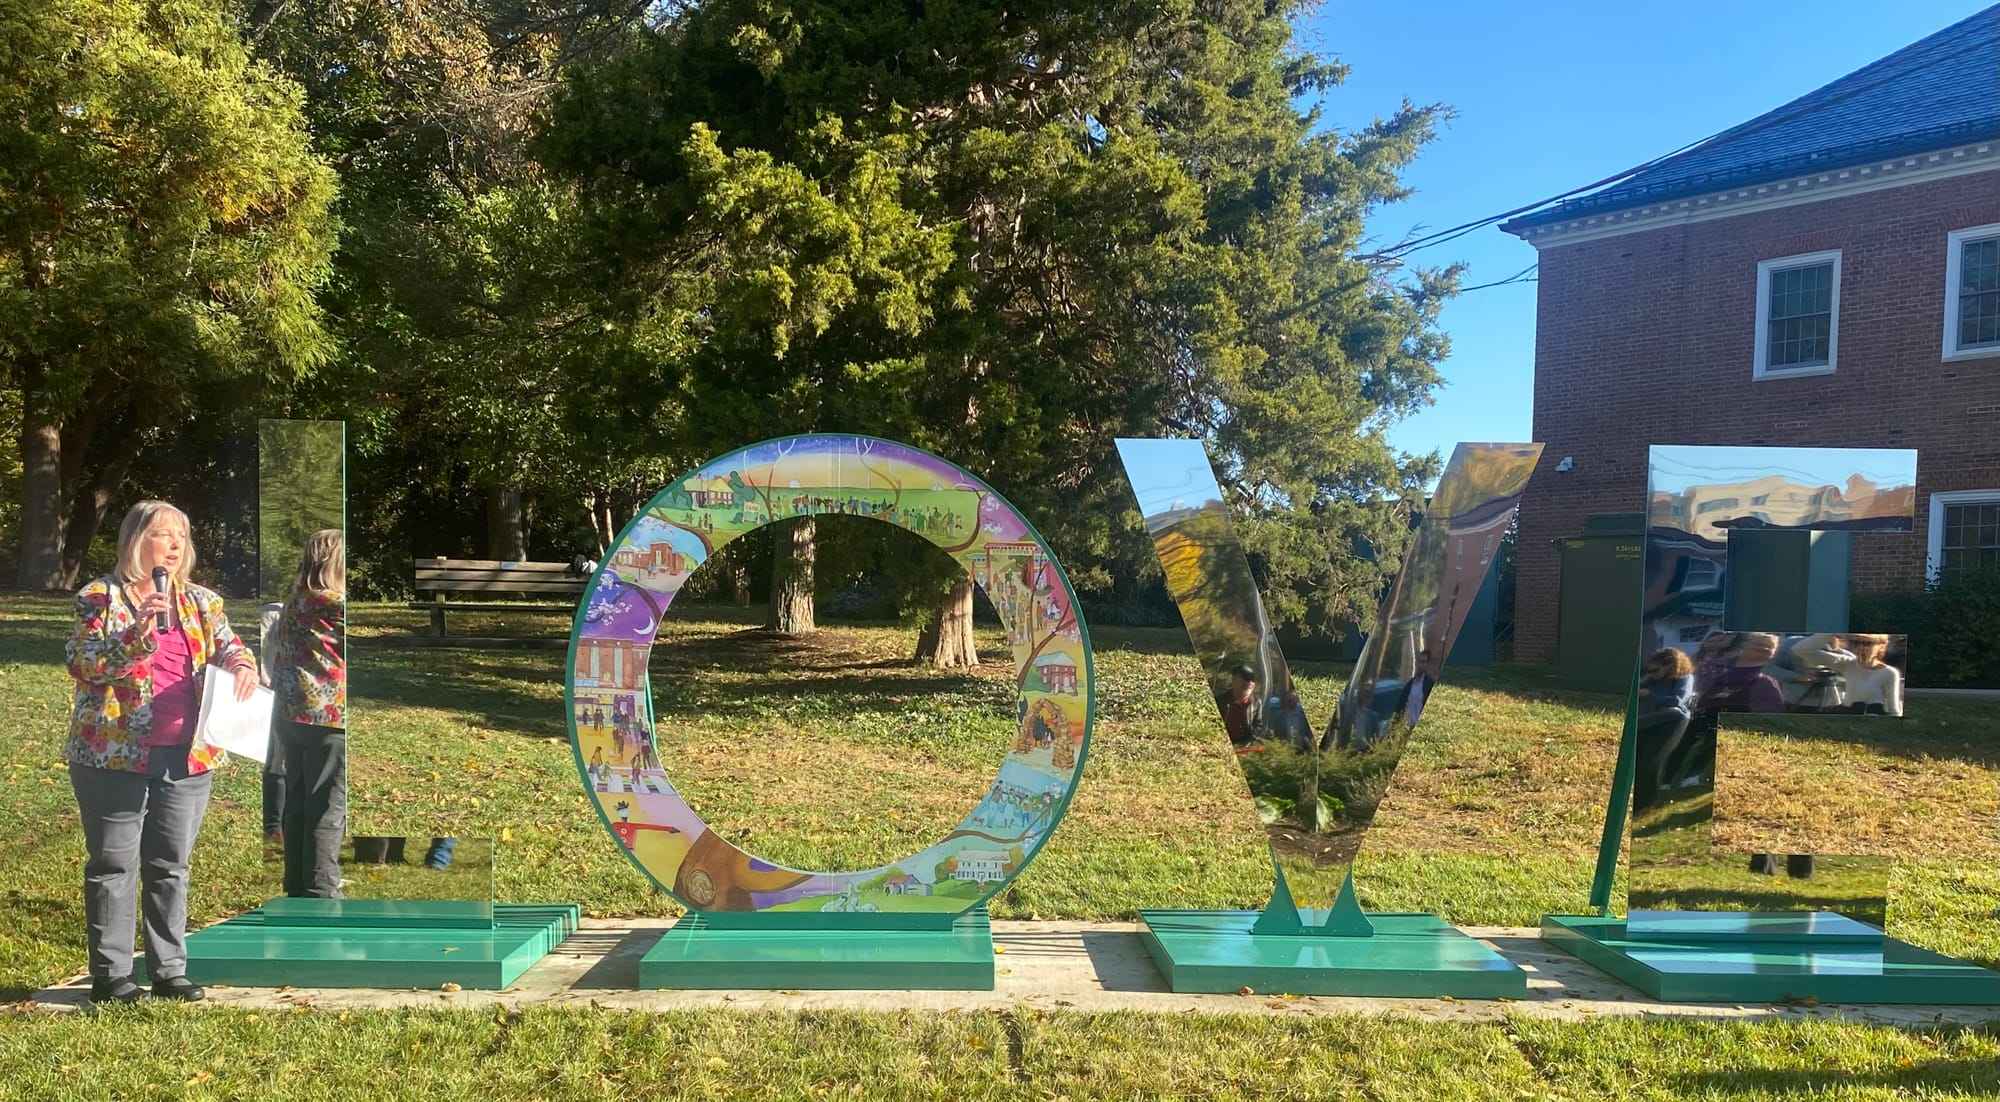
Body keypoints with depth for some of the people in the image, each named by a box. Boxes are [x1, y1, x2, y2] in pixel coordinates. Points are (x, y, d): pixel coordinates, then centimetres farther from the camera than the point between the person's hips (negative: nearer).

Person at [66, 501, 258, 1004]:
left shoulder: (201, 602, 12)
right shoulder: (100, 597, -1)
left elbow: (229, 647, 9)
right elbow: (82, 664, -9)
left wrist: (243, 666, -15)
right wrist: (138, 632, -24)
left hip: (187, 756, 4)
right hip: (115, 754, -4)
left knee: (172, 866, 10)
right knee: (114, 865, 3)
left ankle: (170, 971, 18)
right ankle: (109, 975, 12)